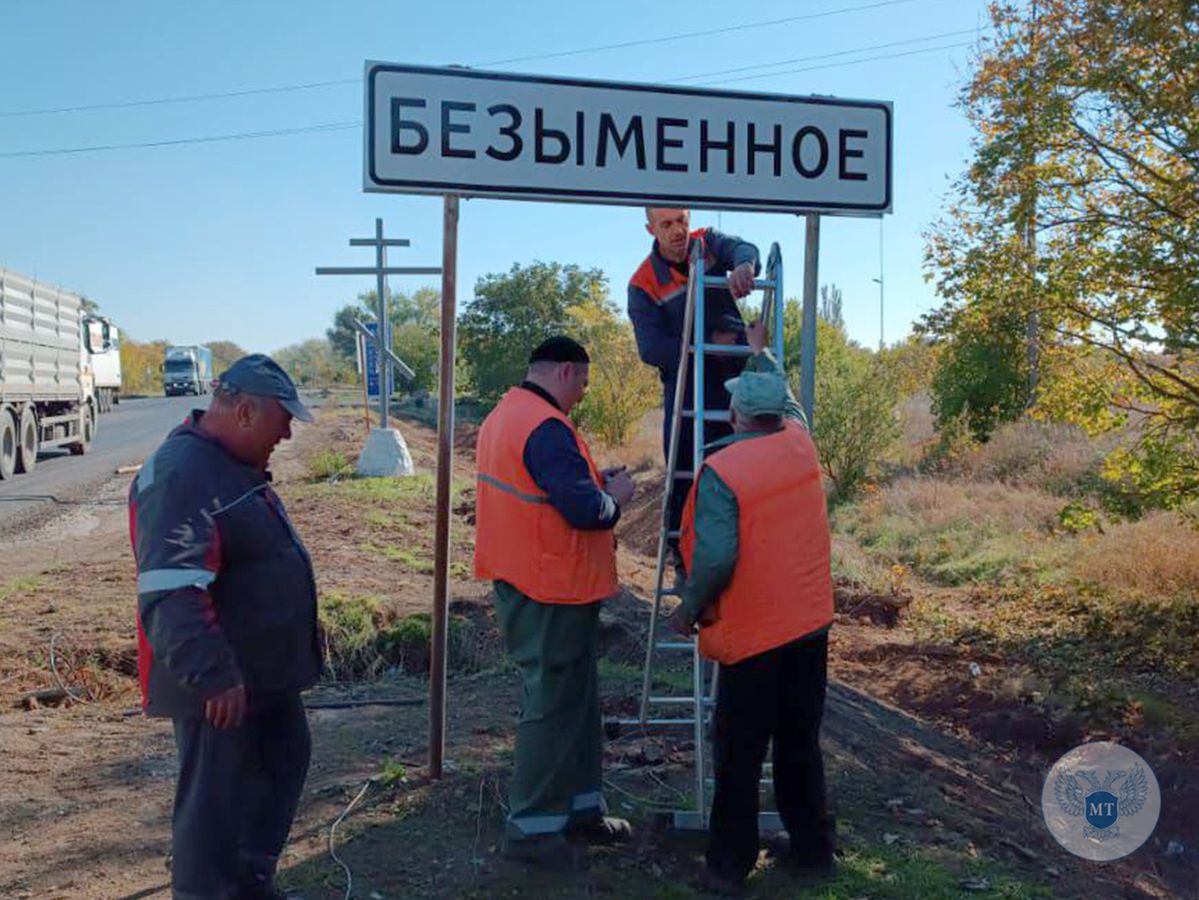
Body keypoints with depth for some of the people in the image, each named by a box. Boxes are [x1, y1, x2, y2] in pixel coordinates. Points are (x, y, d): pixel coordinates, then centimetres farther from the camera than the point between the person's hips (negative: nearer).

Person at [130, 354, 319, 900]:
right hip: (219, 686, -11)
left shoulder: (237, 466, 10)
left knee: (284, 762, 24)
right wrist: (212, 674, -33)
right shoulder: (180, 476, -24)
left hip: (267, 671, 11)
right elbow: (170, 596, -31)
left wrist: (292, 652, 27)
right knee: (215, 798, 2)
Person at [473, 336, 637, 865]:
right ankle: (531, 827, 11)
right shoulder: (546, 428, -22)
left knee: (577, 699, 19)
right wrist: (615, 495, -6)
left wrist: (594, 482, 9)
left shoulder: (504, 417, 13)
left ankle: (579, 807, 30)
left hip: (523, 583, 11)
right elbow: (585, 510, -26)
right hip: (553, 593, -11)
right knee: (553, 706, 0)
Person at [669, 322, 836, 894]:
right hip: (810, 622, 6)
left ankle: (729, 865, 15)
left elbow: (716, 557, -24)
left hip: (753, 633, -6)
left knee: (738, 755, 6)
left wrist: (689, 610, -8)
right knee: (800, 744, 18)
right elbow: (787, 400, 24)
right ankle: (812, 848, 29)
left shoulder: (721, 471, -18)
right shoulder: (799, 444, 1)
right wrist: (760, 352, 39)